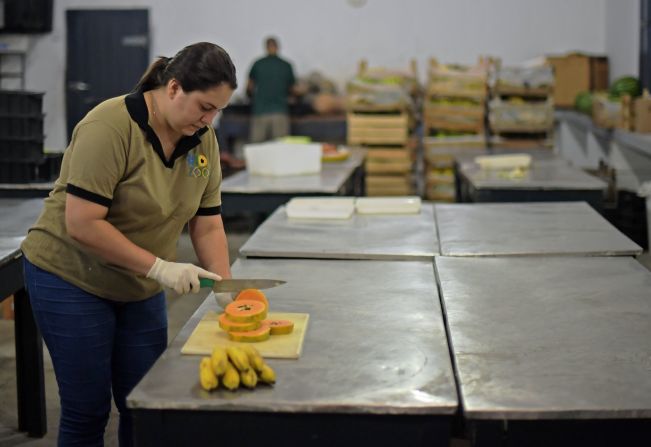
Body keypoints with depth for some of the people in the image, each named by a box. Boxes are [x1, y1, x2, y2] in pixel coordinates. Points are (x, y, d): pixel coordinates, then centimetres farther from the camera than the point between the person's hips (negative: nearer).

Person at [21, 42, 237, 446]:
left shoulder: (203, 139, -2)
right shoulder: (111, 128, -23)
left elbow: (207, 224, 2)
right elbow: (82, 224, -27)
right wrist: (160, 267, -26)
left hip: (140, 290, 6)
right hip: (72, 280, -6)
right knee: (88, 411, 1)